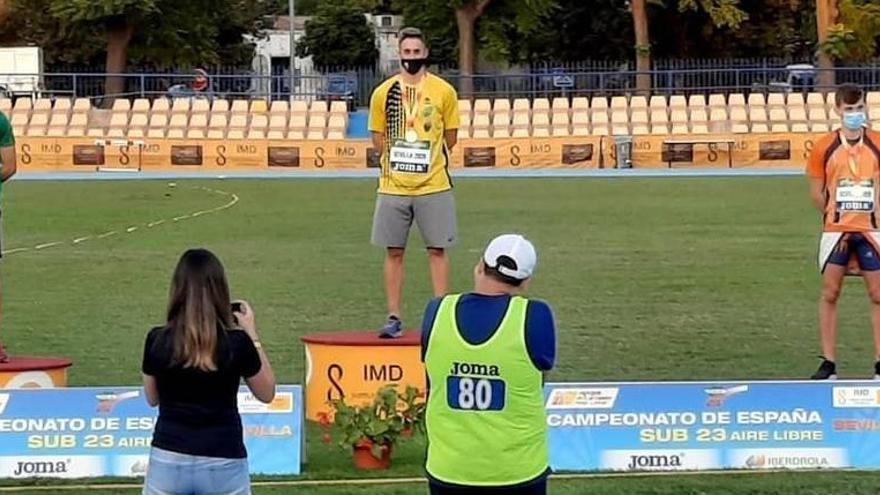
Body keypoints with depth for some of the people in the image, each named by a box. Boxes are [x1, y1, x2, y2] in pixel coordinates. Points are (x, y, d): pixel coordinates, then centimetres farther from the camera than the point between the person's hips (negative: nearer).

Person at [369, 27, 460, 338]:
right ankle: (394, 318, 10)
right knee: (393, 252, 5)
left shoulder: (443, 91, -1)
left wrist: (426, 160, 8)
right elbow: (378, 138, 11)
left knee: (437, 250, 2)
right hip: (392, 187, 1)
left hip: (433, 186, -1)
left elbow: (450, 137, 8)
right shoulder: (384, 93, 2)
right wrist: (400, 158, 6)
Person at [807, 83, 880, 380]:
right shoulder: (825, 148, -1)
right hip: (836, 231, 0)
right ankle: (828, 364, 6)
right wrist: (836, 218, 6)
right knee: (830, 294, 1)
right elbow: (817, 192, 6)